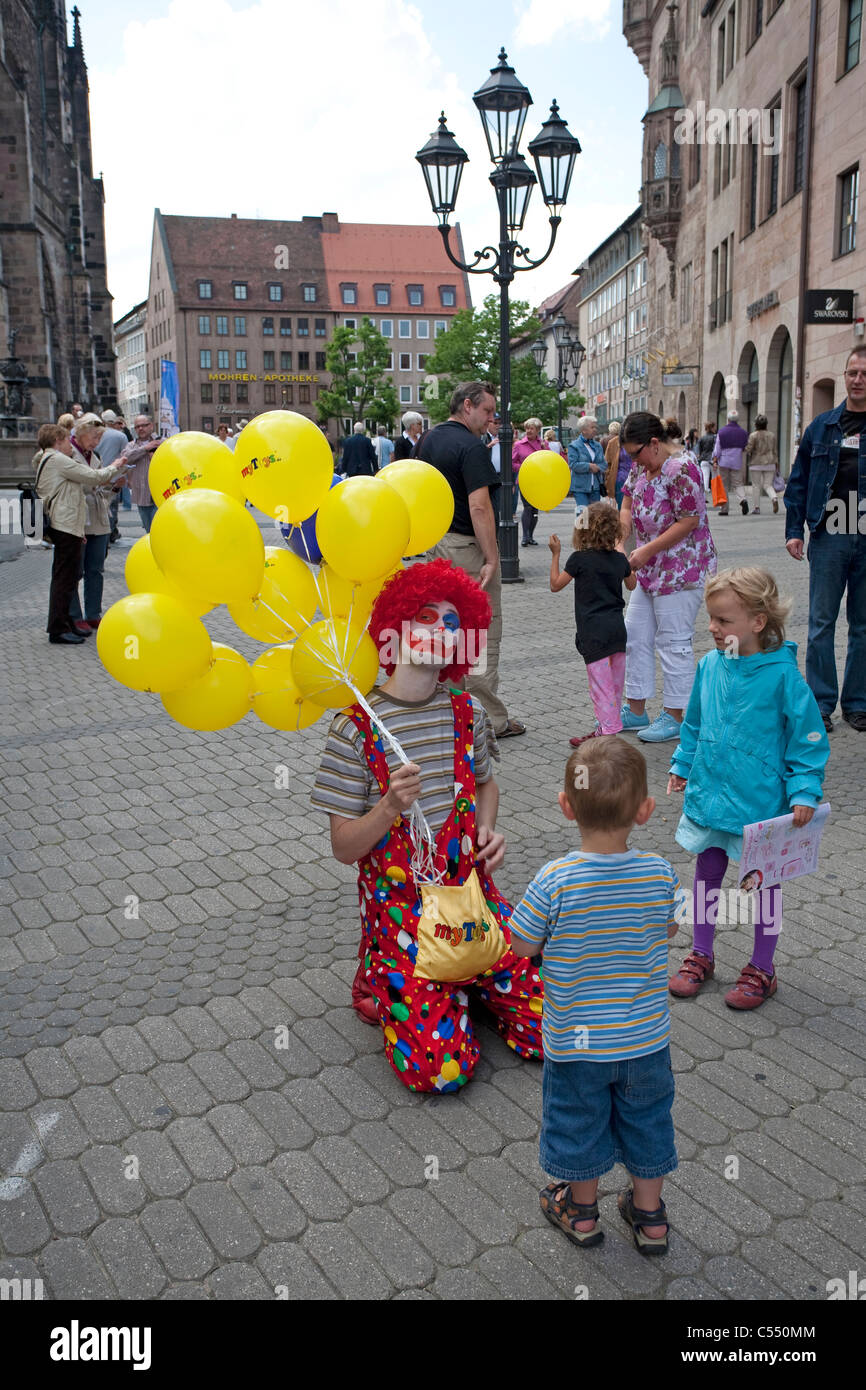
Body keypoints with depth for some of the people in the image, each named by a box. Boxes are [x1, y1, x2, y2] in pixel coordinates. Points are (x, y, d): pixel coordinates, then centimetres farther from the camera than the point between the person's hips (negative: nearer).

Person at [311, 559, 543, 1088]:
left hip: (471, 891, 4)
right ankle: (380, 987, 16)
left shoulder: (466, 711, 1)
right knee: (441, 1069, -13)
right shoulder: (357, 728, -12)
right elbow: (344, 847, -10)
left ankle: (460, 980, 22)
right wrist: (389, 807, -28)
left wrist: (488, 831, 0)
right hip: (400, 904, -4)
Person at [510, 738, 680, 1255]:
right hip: (646, 1036, 2)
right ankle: (650, 1215, 42)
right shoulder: (661, 873, -18)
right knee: (646, 1119, 24)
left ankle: (582, 1208, 43)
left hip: (576, 1038, -2)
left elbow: (523, 945, -13)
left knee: (579, 1119, 21)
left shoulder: (554, 881, -26)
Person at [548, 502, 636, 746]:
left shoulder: (579, 559, -9)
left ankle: (608, 730, -5)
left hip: (594, 630, -6)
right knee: (615, 680, 14)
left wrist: (555, 554, 8)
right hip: (617, 627, 6)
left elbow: (555, 585, 1)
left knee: (600, 681, -4)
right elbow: (632, 584, 26)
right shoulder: (620, 559, 6)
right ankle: (611, 724, 24)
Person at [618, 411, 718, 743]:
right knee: (635, 636, 13)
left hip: (681, 570, -10)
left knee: (673, 641, -3)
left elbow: (690, 520, -21)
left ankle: (674, 717, 8)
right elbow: (628, 506, 12)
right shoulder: (641, 465, 9)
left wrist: (647, 550, -20)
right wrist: (619, 542, -4)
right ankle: (635, 710, 24)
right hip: (651, 569, 10)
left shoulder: (680, 469, -19)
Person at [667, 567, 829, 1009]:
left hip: (760, 801, -5)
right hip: (709, 792, 5)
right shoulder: (710, 665, -1)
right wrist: (682, 765, 15)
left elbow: (809, 737, -11)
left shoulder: (782, 675, -17)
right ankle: (701, 955, 33)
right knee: (706, 873, 16)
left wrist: (804, 790, -16)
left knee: (764, 879, 11)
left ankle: (761, 969, 27)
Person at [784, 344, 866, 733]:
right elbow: (798, 481, 10)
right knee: (822, 622, 2)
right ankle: (821, 703, 12)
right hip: (829, 538, 0)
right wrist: (794, 530, 1)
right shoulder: (822, 427, 7)